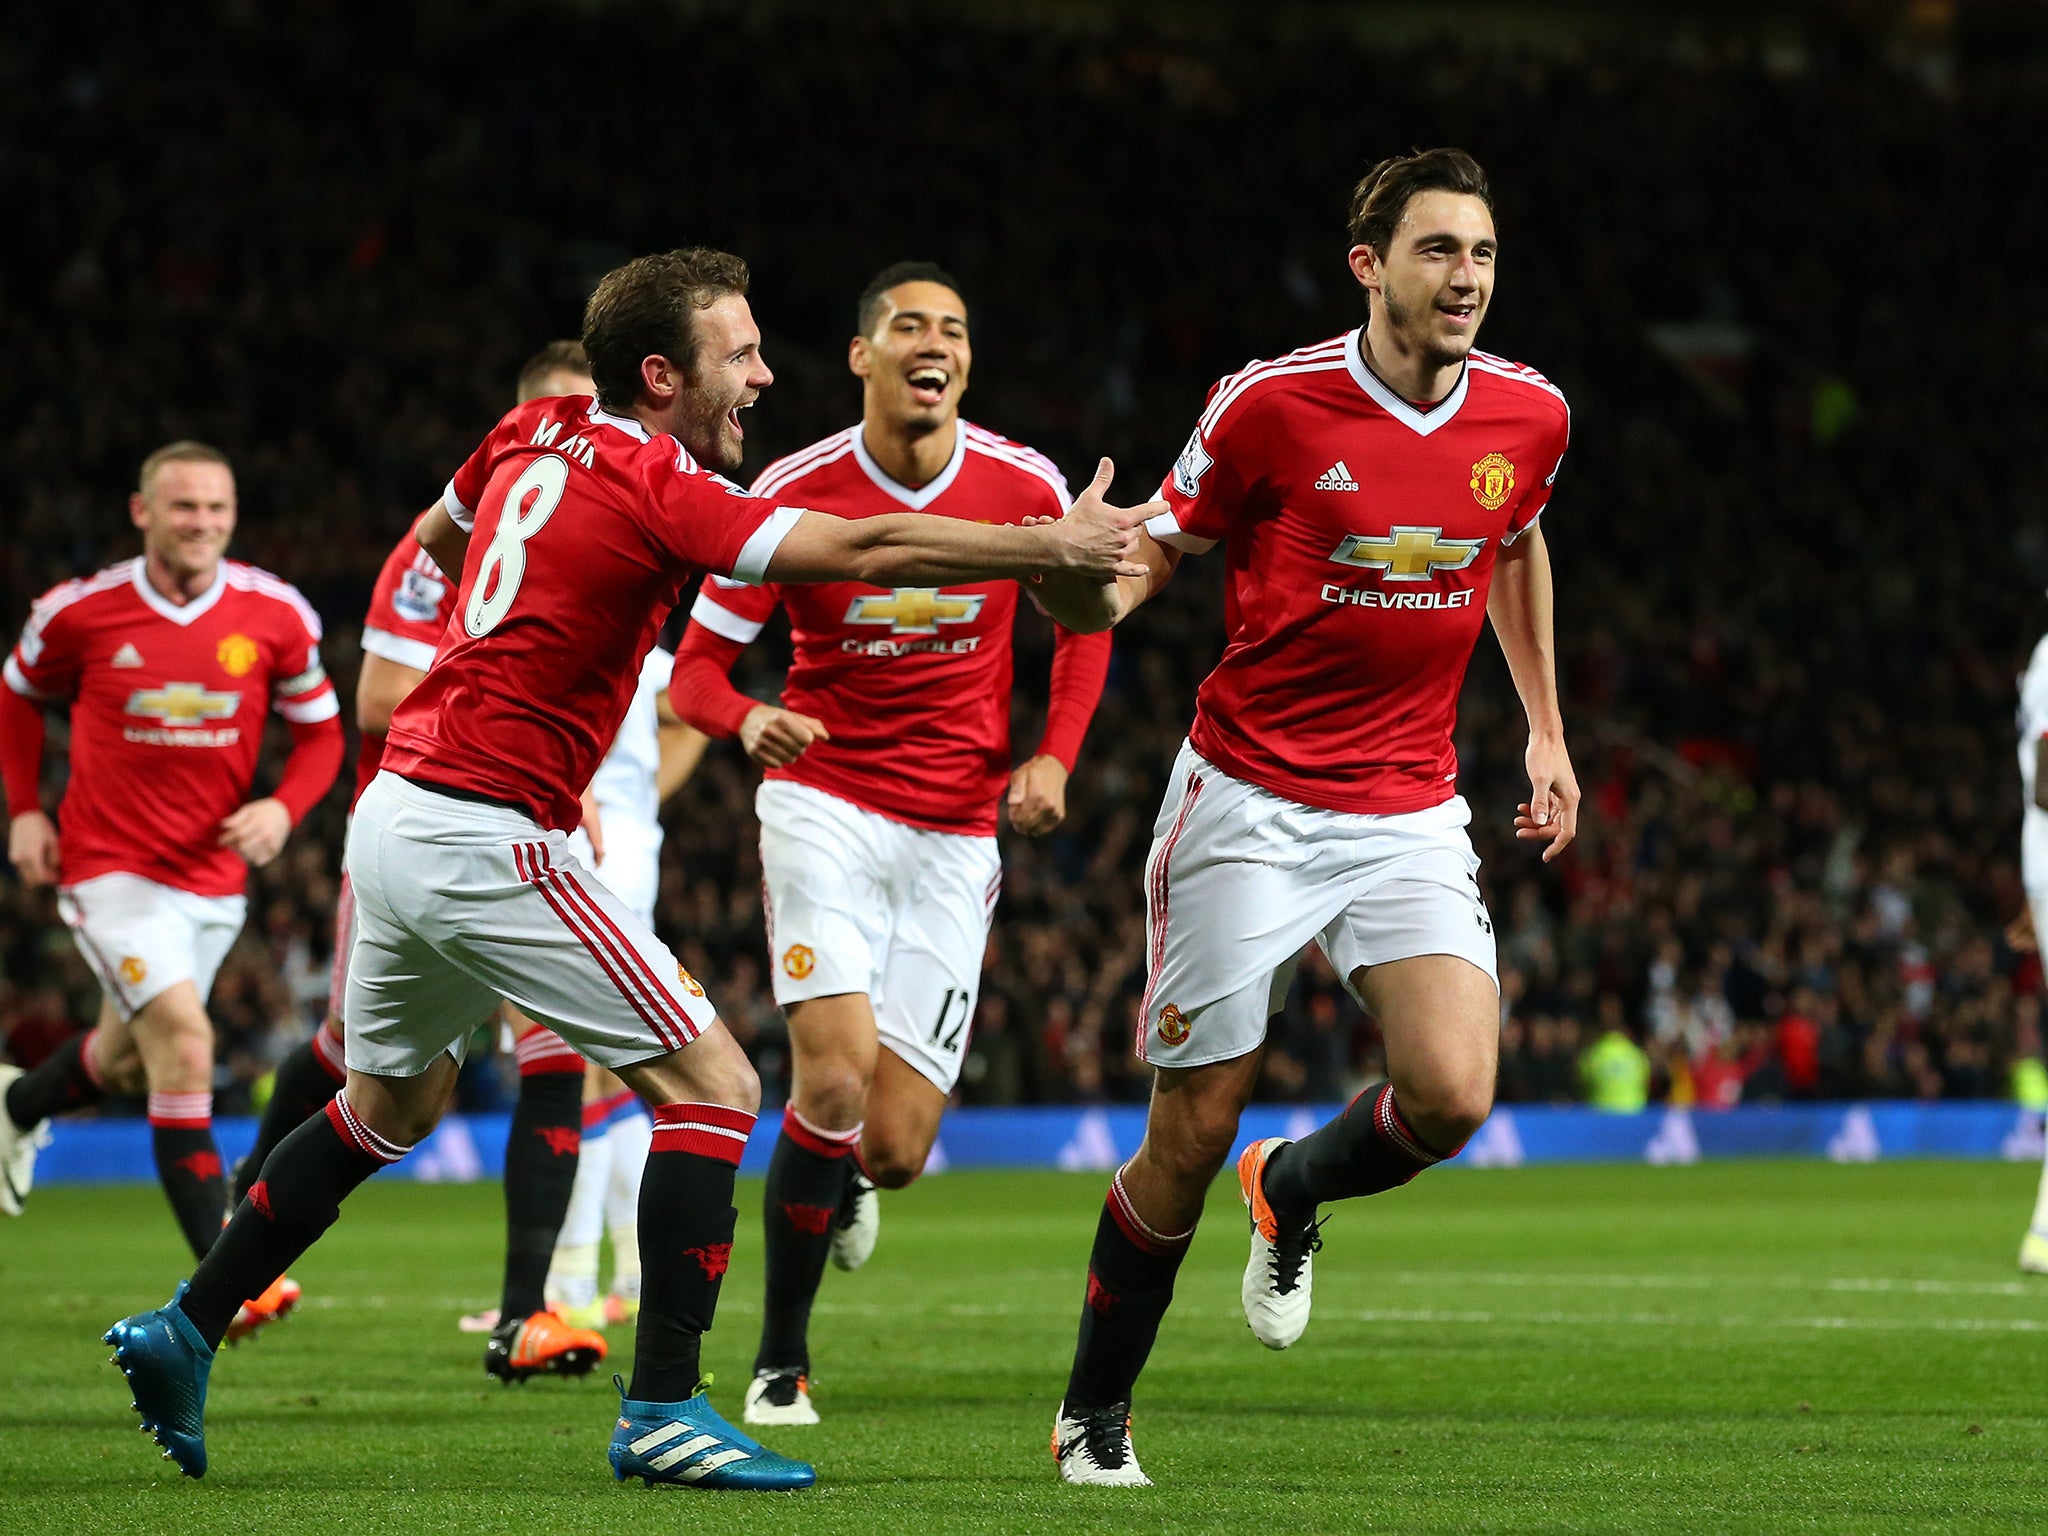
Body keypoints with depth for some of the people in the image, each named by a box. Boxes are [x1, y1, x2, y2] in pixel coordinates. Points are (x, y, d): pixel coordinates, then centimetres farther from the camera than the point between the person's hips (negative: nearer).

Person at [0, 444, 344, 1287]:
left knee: (124, 1059, 20)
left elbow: (320, 730, 6)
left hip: (214, 875, 4)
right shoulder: (80, 611, -9)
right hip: (110, 870, -4)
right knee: (185, 1043, -21)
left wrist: (283, 808, -12)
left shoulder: (276, 614, -6)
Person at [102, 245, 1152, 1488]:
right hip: (483, 840, -9)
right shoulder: (658, 490, -15)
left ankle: (184, 1330, 33)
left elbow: (437, 539, 30)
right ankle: (663, 1408, -9)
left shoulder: (536, 434, 9)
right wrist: (1054, 547, -20)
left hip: (397, 814, 9)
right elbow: (869, 551, -23)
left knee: (394, 1104, 28)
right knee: (715, 1086, -5)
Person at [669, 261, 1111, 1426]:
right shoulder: (794, 495, -9)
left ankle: (841, 1182, 37)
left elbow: (1085, 623, 14)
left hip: (955, 836, 2)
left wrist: (1052, 760, 0)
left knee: (893, 1149, -4)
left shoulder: (1026, 486, -4)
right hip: (825, 800, -2)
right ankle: (783, 1360, -3)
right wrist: (750, 720, -26)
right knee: (837, 1072, -22)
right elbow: (699, 663, -3)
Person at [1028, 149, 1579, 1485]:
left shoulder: (1528, 415, 1)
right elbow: (1156, 556, -5)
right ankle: (1096, 1413, 19)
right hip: (1249, 803, -3)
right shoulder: (1272, 403, -12)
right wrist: (1084, 583, -28)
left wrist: (1546, 730, 21)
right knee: (1194, 1129, -2)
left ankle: (1294, 1190, 19)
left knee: (1451, 1097, -17)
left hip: (1411, 810, 3)